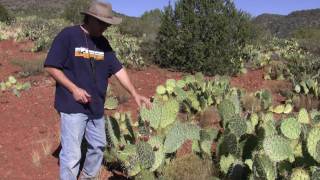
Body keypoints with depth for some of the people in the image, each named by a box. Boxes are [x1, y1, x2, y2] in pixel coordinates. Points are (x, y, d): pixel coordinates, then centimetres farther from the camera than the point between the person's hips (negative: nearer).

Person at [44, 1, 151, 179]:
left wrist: (135, 93, 0)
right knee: (72, 154, -4)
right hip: (73, 106, -7)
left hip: (96, 106, 7)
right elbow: (51, 66, -11)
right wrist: (74, 89, -18)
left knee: (98, 146, 18)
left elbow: (118, 69, 7)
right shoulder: (68, 36, -11)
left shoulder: (103, 42, 8)